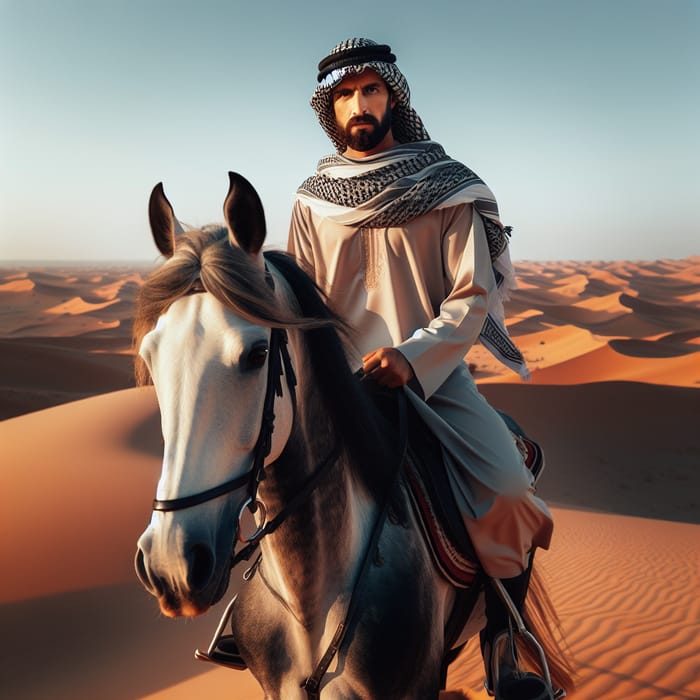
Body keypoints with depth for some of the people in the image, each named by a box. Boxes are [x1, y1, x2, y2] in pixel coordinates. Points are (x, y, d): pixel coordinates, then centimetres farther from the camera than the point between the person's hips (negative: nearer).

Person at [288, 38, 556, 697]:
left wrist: (412, 357, -21)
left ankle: (502, 642, 2)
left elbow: (472, 297, -6)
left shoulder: (449, 189, -1)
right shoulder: (313, 199, 6)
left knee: (506, 490, -23)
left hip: (434, 370, -2)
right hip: (338, 376, 3)